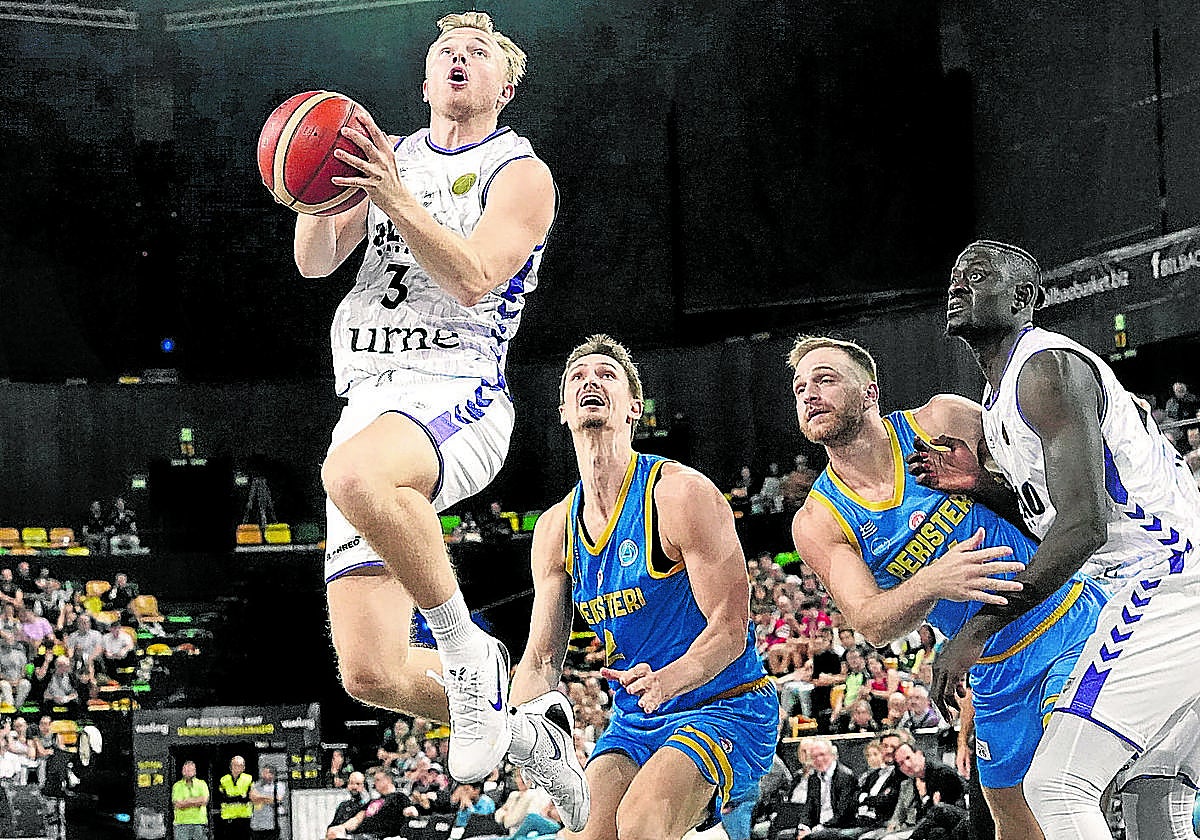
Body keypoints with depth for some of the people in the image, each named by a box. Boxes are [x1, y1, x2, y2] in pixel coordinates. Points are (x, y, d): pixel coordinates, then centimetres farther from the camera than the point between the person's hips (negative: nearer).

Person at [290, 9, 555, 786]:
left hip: (456, 395, -6)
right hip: (369, 401, 6)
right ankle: (511, 722, 23)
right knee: (370, 674, -4)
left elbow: (473, 280, -13)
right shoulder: (389, 154, 19)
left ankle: (468, 651, -24)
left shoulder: (521, 174, 2)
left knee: (354, 474, -43)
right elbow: (315, 262, 11)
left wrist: (394, 197, -23)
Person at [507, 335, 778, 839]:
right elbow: (541, 659, 7)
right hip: (634, 723, 6)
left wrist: (665, 681, -37)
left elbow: (729, 628, -18)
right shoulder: (555, 529, 6)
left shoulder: (679, 493, -13)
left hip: (724, 709, -6)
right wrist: (519, 724, -16)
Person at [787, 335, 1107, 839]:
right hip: (997, 672, 4)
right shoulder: (817, 523, -6)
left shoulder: (943, 421, -10)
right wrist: (930, 584, -39)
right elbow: (872, 624, -19)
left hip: (1073, 622, -3)